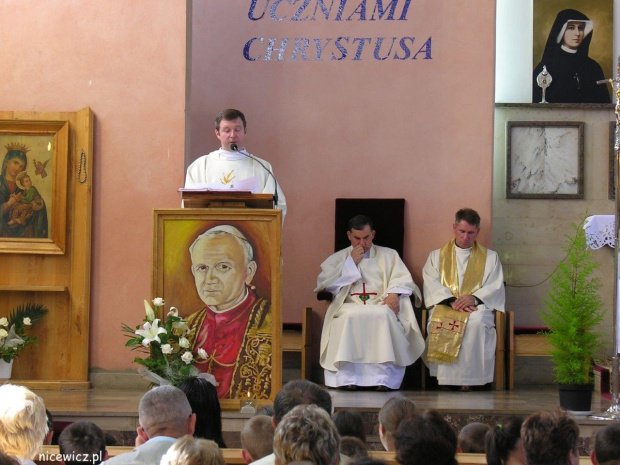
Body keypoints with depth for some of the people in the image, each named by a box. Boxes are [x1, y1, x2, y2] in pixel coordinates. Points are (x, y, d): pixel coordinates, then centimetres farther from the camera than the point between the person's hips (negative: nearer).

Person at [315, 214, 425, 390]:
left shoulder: (389, 255, 22)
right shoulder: (338, 258, 22)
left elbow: (403, 279, 8)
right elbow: (324, 283, 7)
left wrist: (394, 293, -14)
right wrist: (351, 262, 4)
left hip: (380, 306, 0)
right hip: (349, 307, 0)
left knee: (384, 315, -37)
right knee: (349, 316, -37)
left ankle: (383, 375, -38)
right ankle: (347, 376, -38)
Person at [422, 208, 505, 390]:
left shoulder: (490, 258, 21)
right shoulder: (437, 256, 22)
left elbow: (495, 287, 7)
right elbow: (432, 285, 5)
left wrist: (474, 298, -14)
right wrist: (451, 300, -15)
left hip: (477, 306, 0)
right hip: (444, 305, 1)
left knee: (476, 321, -39)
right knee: (441, 321, -38)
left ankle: (469, 379, -34)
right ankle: (446, 379, -33)